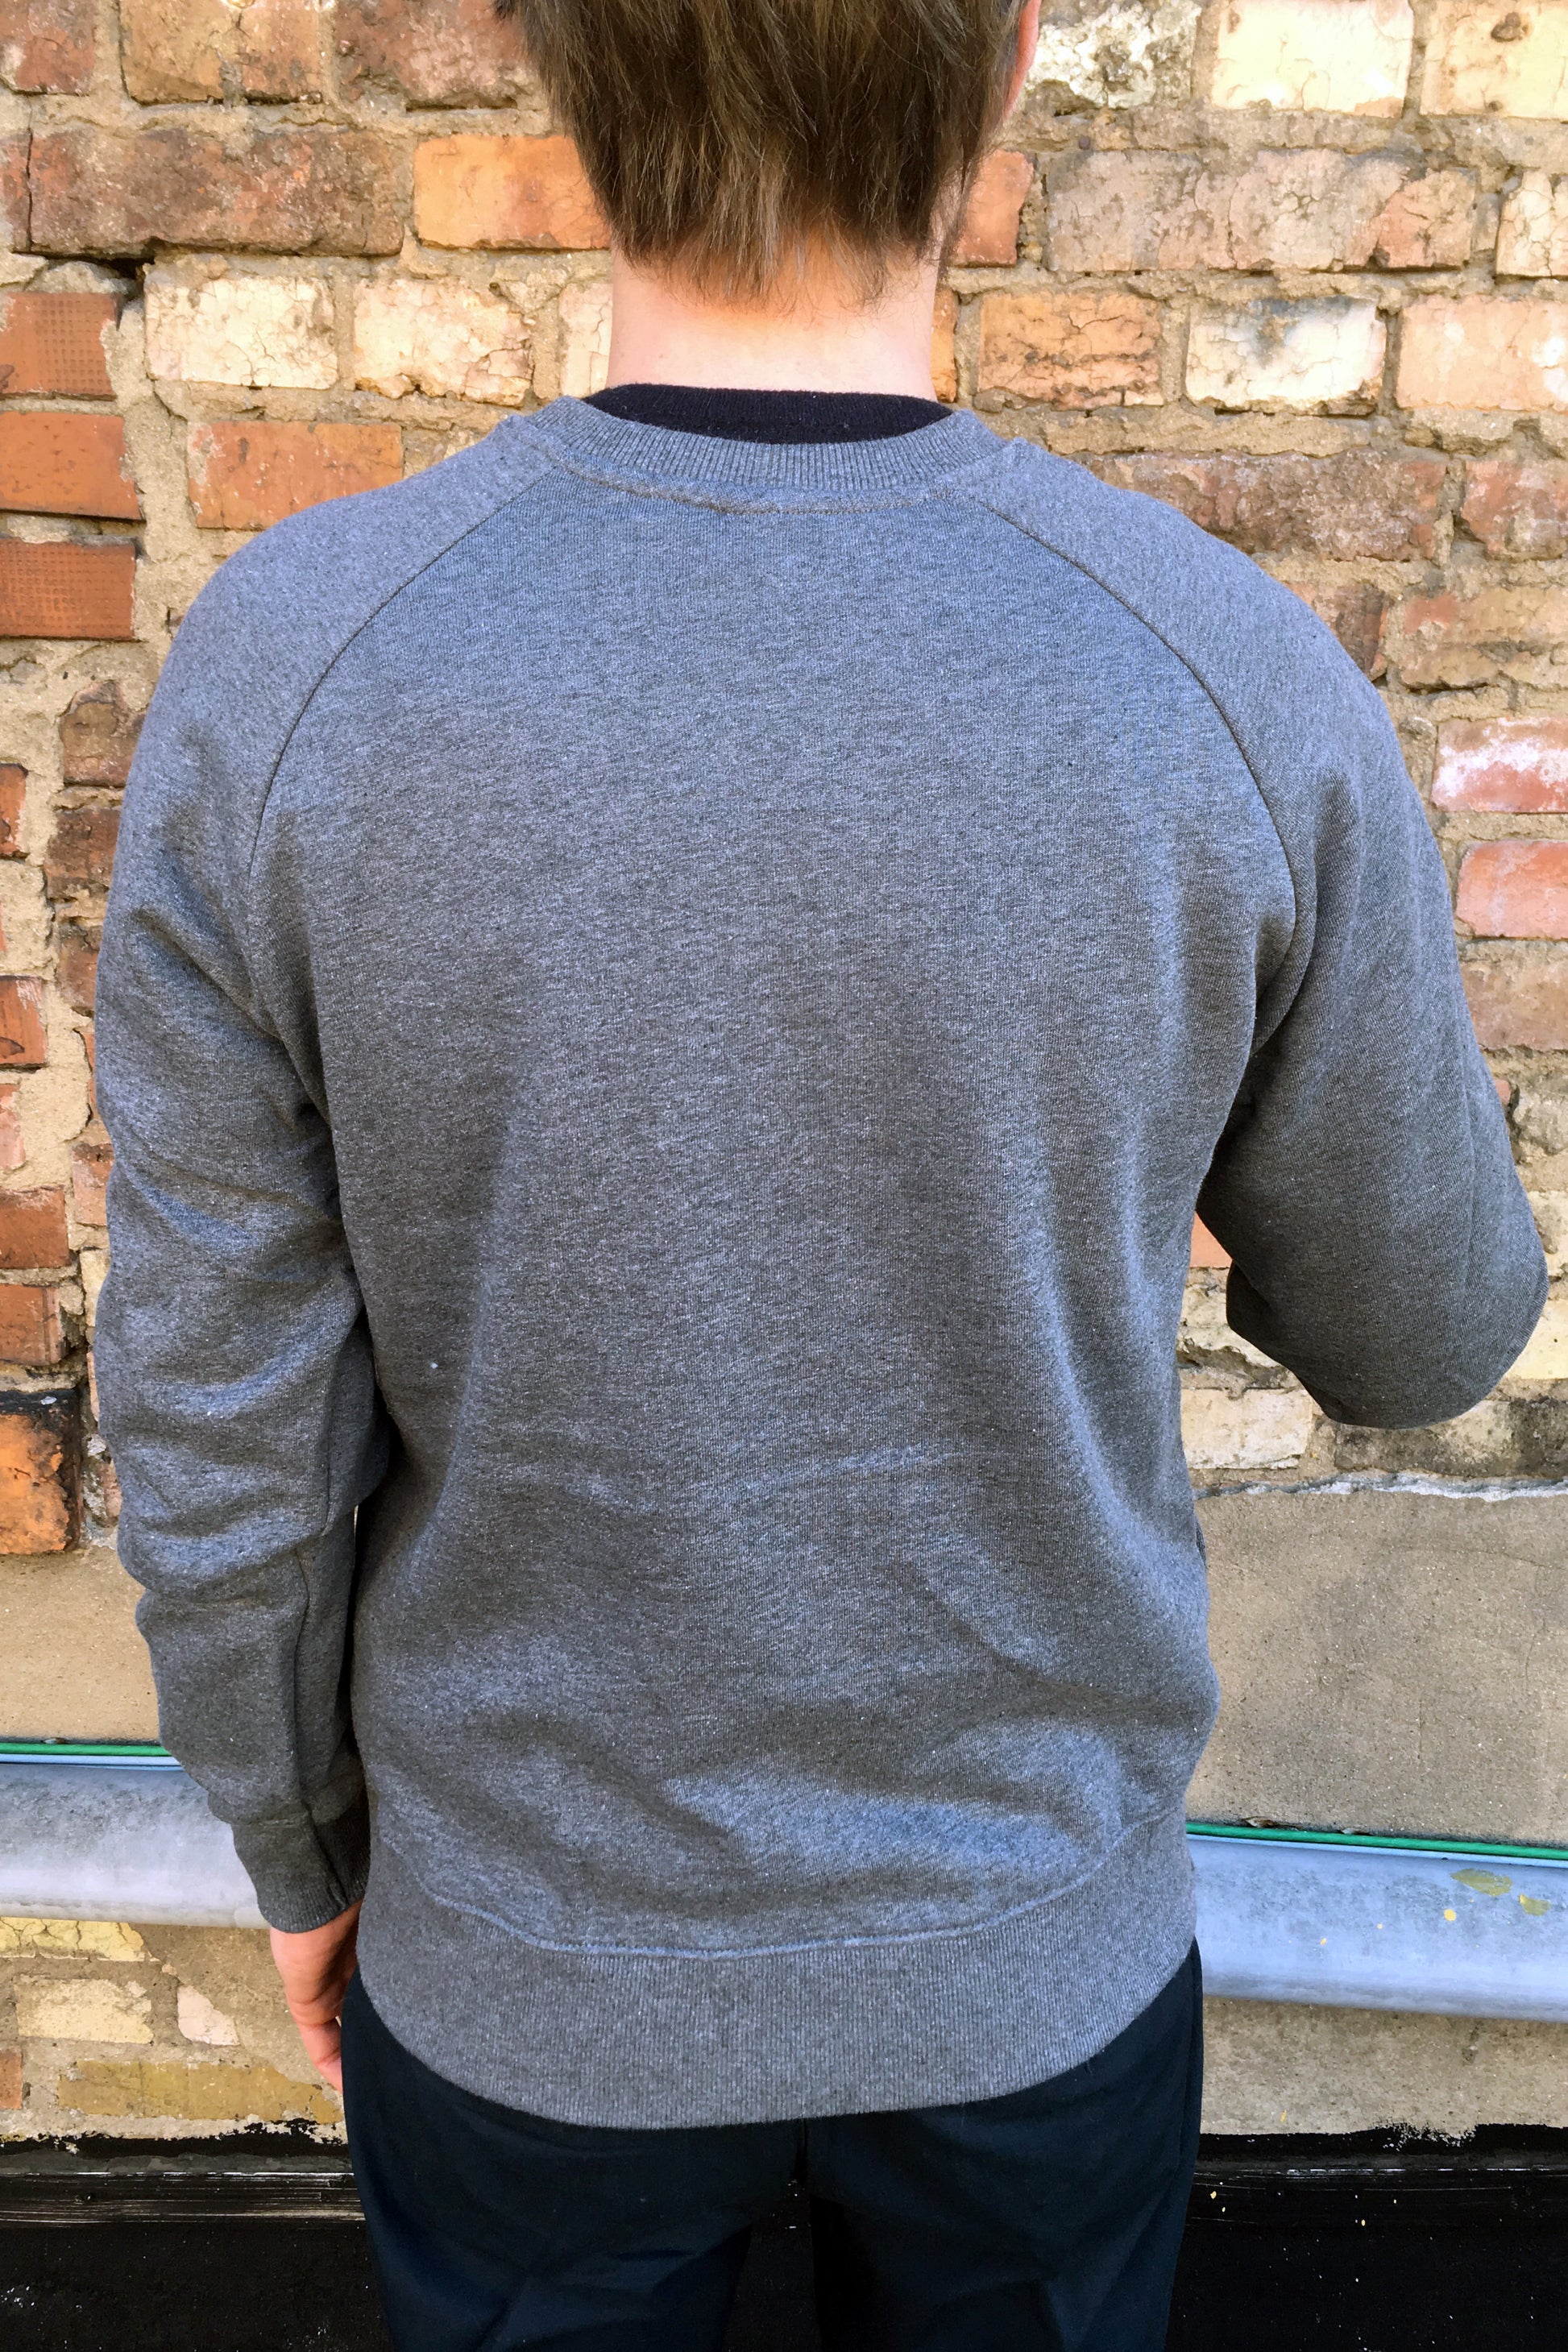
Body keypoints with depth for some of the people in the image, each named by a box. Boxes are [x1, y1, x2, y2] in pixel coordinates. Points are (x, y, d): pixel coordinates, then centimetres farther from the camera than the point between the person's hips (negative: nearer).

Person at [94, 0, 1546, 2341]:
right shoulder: (1247, 695, -21)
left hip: (525, 1964, 0)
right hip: (1034, 1954, 1)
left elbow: (223, 1447, -13)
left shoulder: (283, 681, -22)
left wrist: (300, 1844, 6)